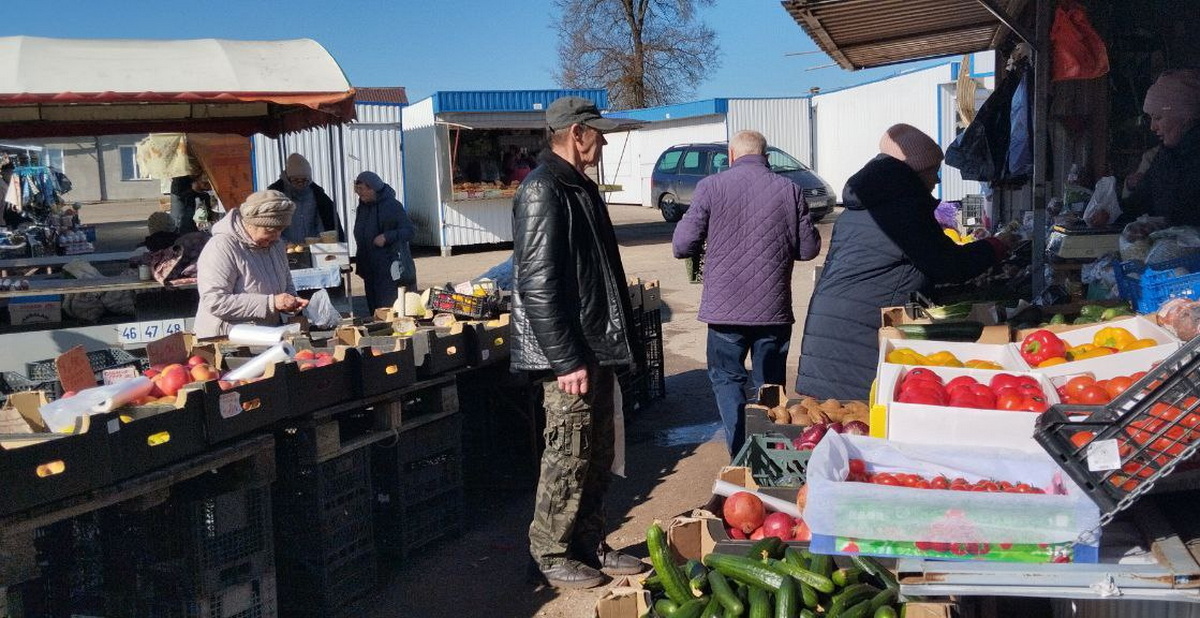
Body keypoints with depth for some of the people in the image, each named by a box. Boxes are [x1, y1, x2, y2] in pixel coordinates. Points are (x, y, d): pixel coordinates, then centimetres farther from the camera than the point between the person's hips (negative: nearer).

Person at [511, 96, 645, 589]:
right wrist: (566, 360, -23)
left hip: (597, 348, 10)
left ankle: (589, 546, 27)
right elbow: (538, 285, -22)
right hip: (571, 355, -10)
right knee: (568, 457, 0)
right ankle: (550, 556, 15)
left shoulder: (580, 187, 16)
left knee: (597, 455, 15)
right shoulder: (543, 190, -16)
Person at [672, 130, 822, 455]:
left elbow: (683, 246, -8)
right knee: (771, 385, 15)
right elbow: (809, 248, 1)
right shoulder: (790, 190, -2)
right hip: (774, 308, 2)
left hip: (726, 307, -2)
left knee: (727, 378, 12)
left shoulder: (710, 187, -7)